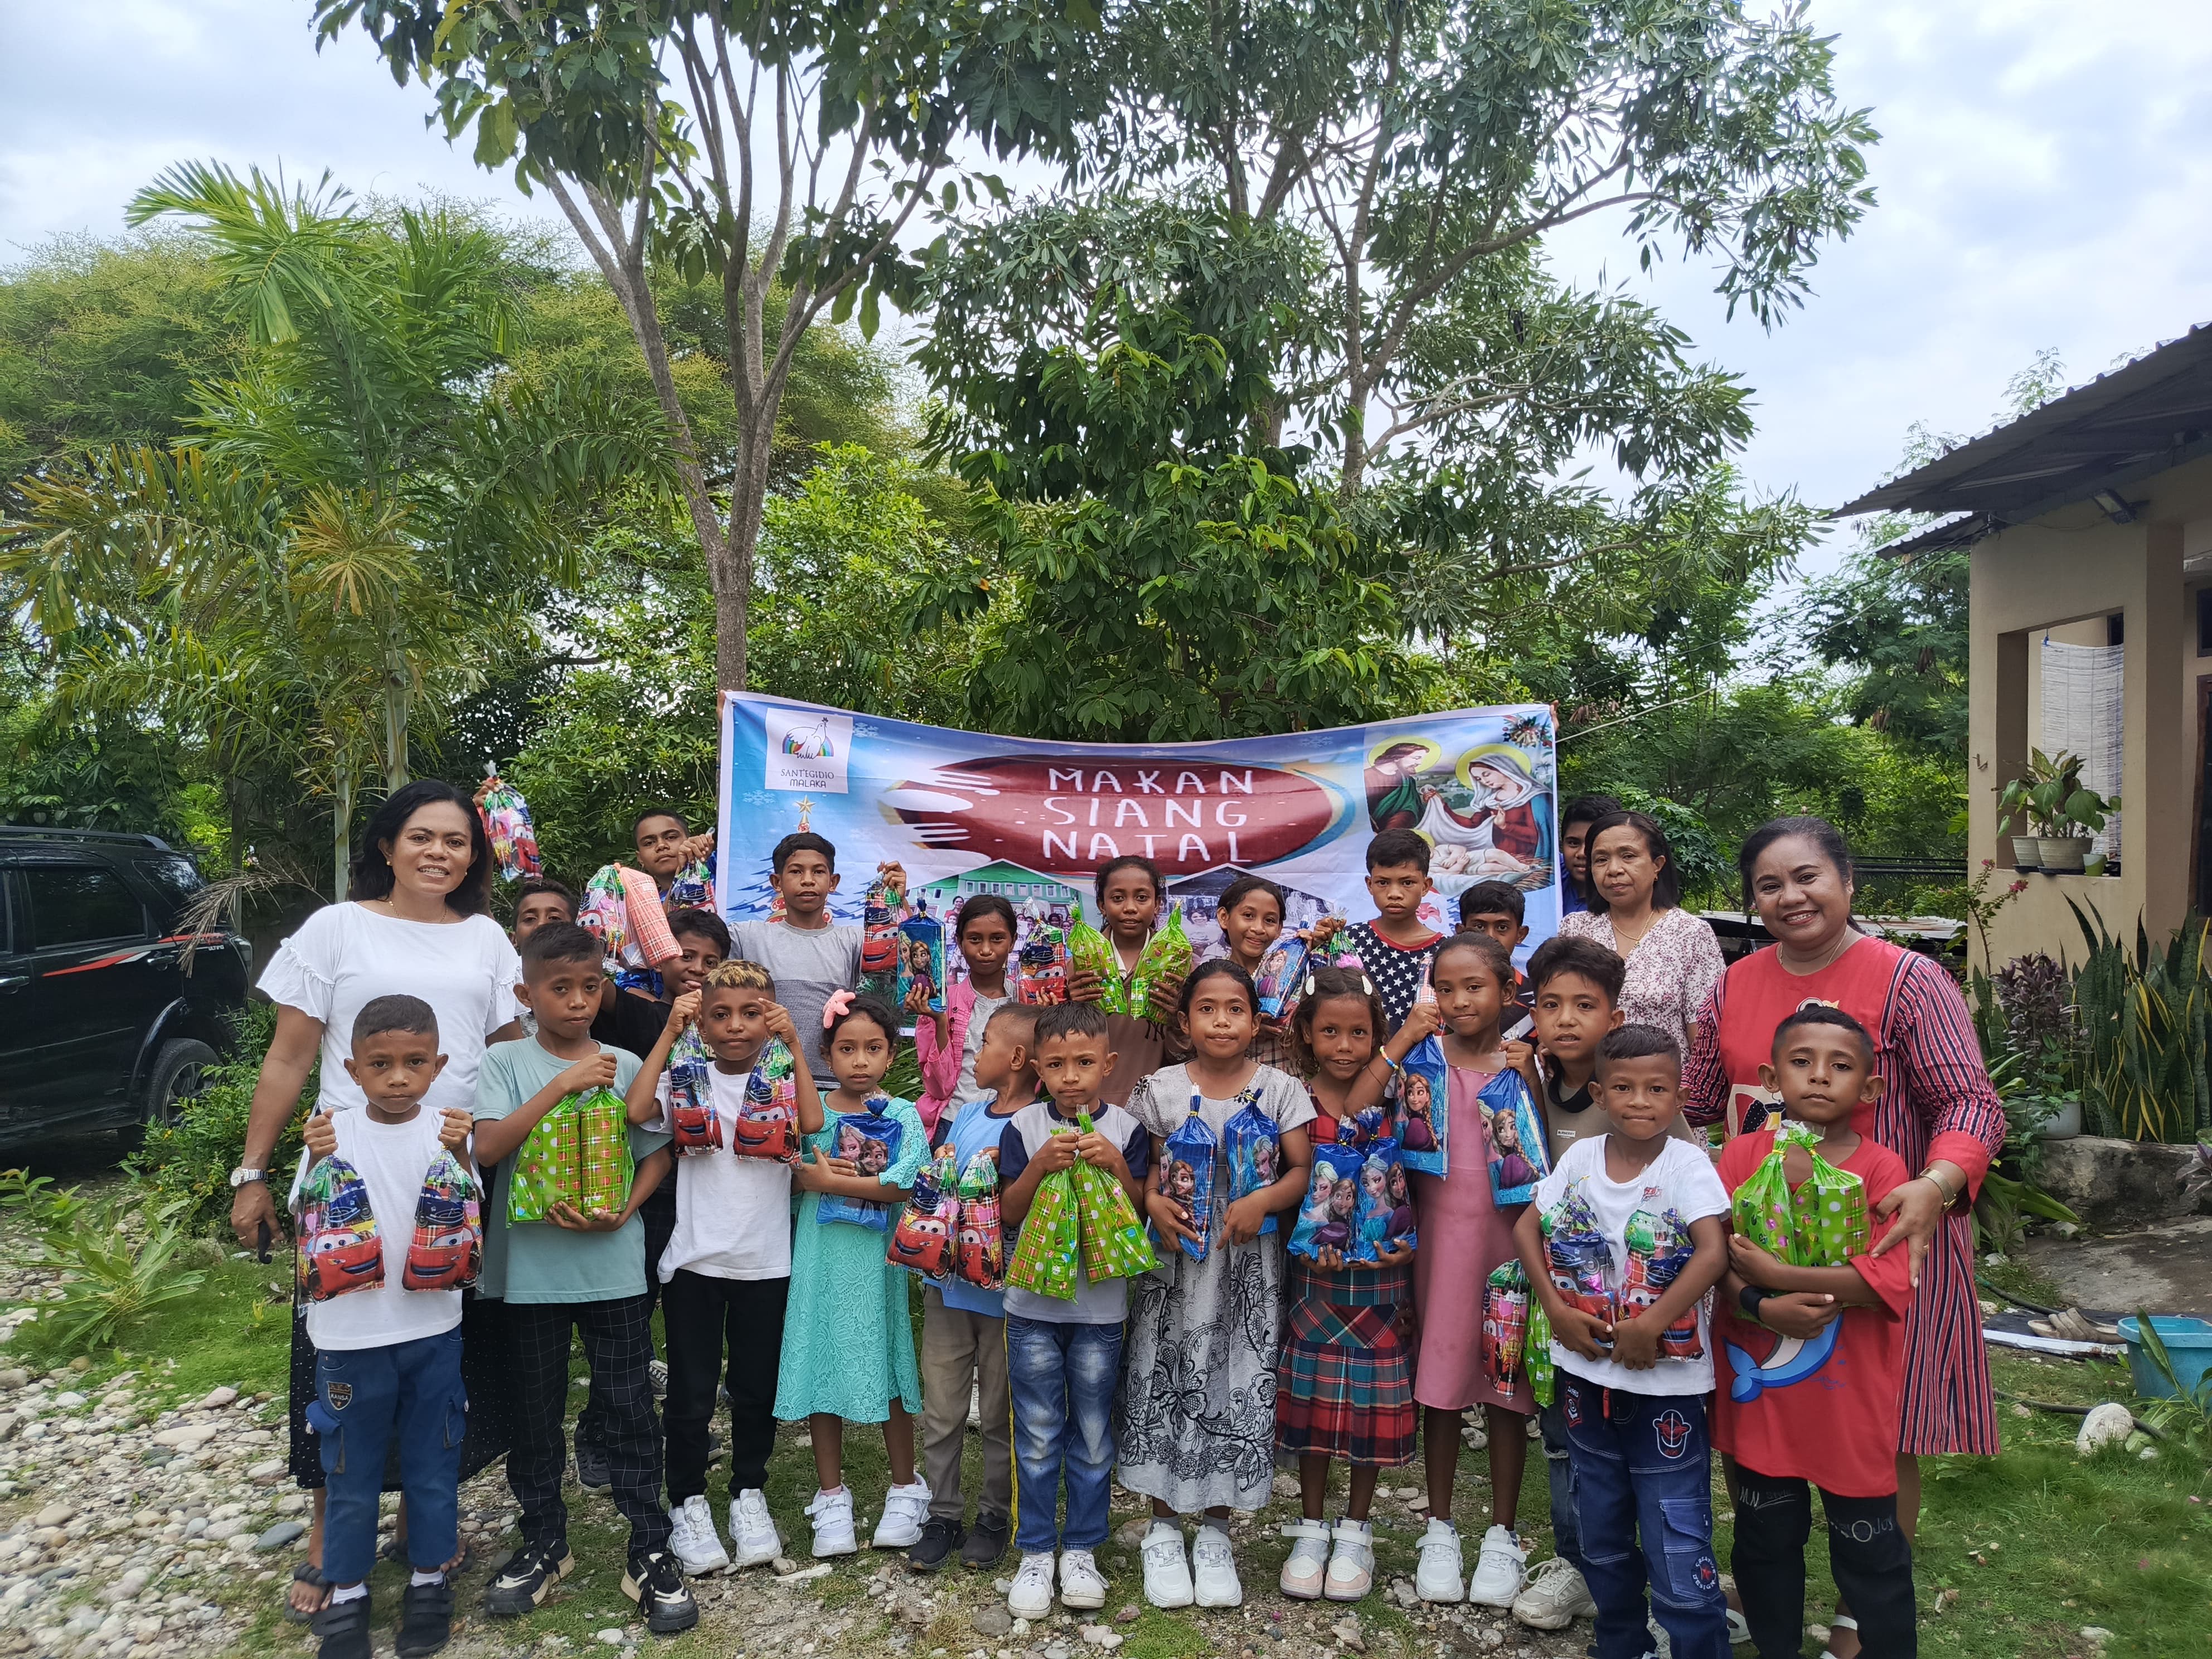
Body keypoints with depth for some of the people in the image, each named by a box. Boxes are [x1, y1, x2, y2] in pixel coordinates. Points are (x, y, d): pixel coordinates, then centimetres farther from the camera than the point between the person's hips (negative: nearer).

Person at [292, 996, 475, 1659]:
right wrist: (317, 1165, -21)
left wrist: (459, 1156, -23)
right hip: (351, 1333, 0)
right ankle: (347, 1593, 31)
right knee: (350, 1472, 13)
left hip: (433, 1330, 1)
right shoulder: (332, 1134, -6)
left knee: (433, 1464, 13)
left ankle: (429, 1581, 31)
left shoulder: (448, 1132, -5)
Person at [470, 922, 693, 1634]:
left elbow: (657, 1153, 4)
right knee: (535, 1409, 13)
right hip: (531, 1266, 0)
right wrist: (562, 1084, -22)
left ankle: (650, 1551, 17)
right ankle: (544, 1542, 32)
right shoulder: (507, 1062, -3)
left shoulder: (625, 1065, 1)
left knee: (630, 1407, 5)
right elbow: (488, 1147, -16)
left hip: (614, 1263, 1)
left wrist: (623, 1212, -12)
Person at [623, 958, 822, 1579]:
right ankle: (688, 1504, 27)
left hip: (765, 1262, 1)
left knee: (756, 1388, 14)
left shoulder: (783, 1080, -1)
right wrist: (670, 1033, -18)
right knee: (691, 1391, 9)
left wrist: (794, 1045, -20)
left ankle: (750, 1494, 33)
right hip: (694, 1259, -1)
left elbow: (812, 1124, -20)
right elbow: (637, 1110, -22)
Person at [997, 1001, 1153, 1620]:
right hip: (1033, 1303, 0)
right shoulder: (1024, 1127, -3)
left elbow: (1139, 1214, -3)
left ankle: (1081, 1550, 26)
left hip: (1101, 1306, 0)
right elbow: (1009, 1214, -4)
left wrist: (1116, 1166, -19)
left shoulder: (1125, 1129, -4)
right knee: (1037, 1437, 9)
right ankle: (1036, 1552, 23)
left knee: (1093, 1437, 11)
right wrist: (1041, 1165, -19)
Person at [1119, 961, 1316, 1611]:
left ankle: (1215, 1532, 23)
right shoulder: (1161, 1089, -1)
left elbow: (1304, 1170, -4)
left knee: (1240, 1388, 5)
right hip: (1176, 1260, 0)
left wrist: (1264, 1201, -21)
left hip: (1248, 1261, 0)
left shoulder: (1279, 1089, -1)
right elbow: (1142, 1168, 3)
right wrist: (1153, 1202, -17)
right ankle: (1164, 1530, 22)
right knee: (1166, 1386, 4)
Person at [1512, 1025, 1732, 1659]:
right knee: (1600, 1529, 19)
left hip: (1666, 1375, -4)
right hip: (1587, 1367, 5)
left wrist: (1649, 1326, -23)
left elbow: (1713, 1252, -21)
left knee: (1677, 1536, -2)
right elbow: (1526, 1227, 2)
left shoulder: (1687, 1163, -11)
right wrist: (1556, 1308, -9)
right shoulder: (1582, 1156, -1)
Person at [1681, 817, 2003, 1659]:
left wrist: (1935, 1186, -30)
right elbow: (1693, 1100, 14)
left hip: (1884, 1237, -4)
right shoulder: (1736, 985, 6)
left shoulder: (1908, 980, -9)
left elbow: (1970, 1102, -14)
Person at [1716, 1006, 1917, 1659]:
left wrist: (1776, 1274, -24)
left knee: (1870, 1550, 12)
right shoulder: (1741, 1156, -4)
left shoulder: (1881, 1170, -10)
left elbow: (1890, 1279, -20)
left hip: (1850, 1397, -2)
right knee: (1764, 1538, 19)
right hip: (1759, 1387, 3)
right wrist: (1761, 1308, -25)